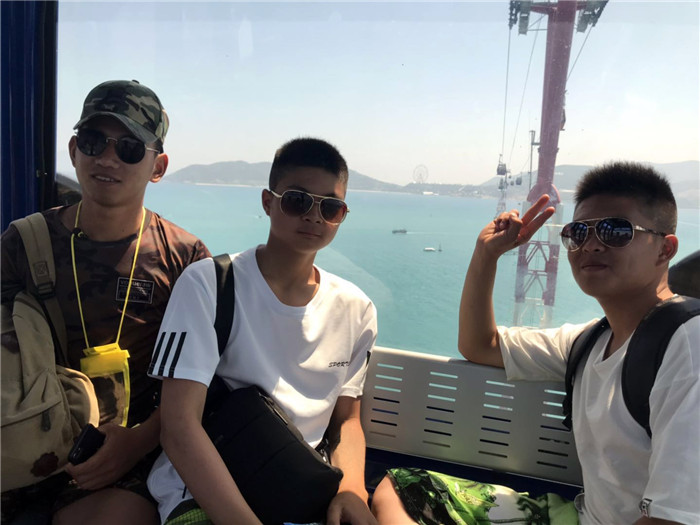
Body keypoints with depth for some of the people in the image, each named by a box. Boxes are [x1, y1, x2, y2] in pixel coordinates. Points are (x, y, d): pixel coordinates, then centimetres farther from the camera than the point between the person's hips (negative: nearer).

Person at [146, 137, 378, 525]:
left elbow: (346, 419, 10)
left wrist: (351, 489, -10)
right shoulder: (207, 284, -13)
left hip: (305, 489, 4)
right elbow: (179, 424, -18)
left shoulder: (355, 311, 2)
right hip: (204, 492, -3)